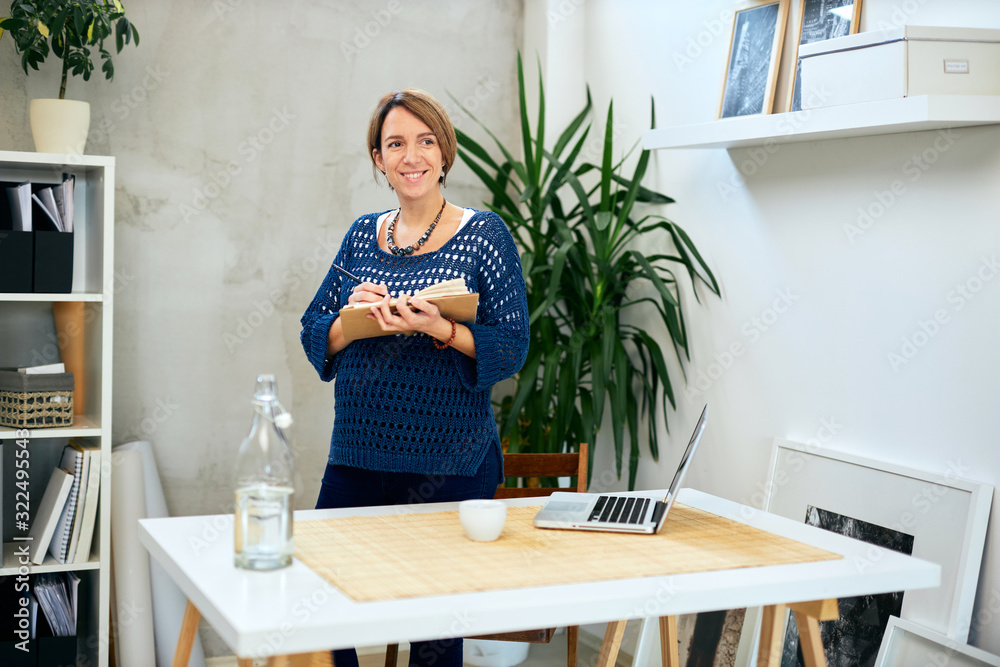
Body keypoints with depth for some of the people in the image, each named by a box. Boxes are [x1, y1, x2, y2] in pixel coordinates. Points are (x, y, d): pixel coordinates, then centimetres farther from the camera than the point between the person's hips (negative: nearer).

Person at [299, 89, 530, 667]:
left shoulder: (484, 235, -2)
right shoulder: (363, 235, 10)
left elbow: (512, 348, -8)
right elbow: (314, 337, 9)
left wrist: (438, 328, -24)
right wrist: (352, 317, -12)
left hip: (450, 465, -4)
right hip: (357, 456, 4)